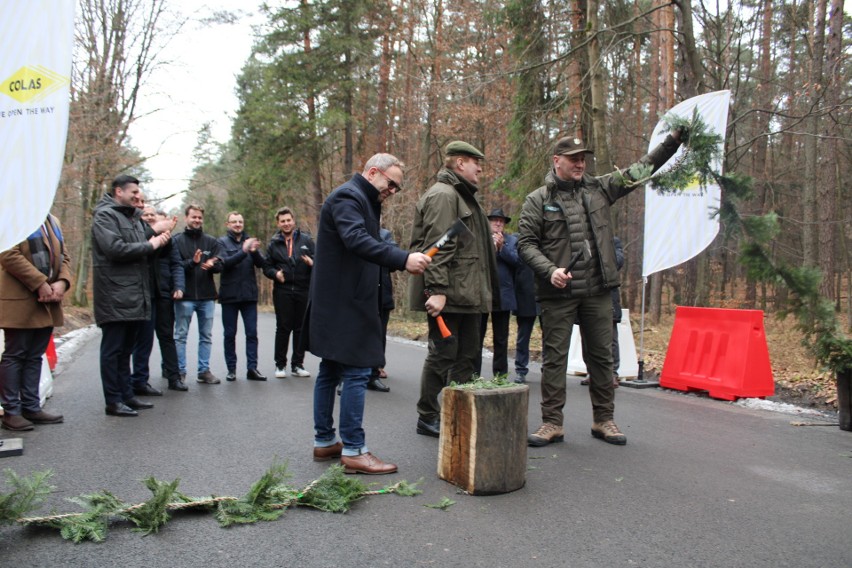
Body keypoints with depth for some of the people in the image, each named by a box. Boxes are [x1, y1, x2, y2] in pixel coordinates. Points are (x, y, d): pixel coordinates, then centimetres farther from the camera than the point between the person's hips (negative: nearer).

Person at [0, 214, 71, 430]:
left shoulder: (52, 221, 16)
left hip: (47, 302, 7)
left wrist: (62, 282, -4)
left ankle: (31, 407, 18)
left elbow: (64, 256, 14)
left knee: (35, 356, 11)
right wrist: (40, 283, -18)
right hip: (19, 301, -7)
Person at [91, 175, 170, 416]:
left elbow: (142, 253, 22)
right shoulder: (105, 215, -7)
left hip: (134, 296, 9)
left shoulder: (132, 217, 21)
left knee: (125, 349, 15)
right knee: (113, 349, -2)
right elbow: (115, 249, -20)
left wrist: (157, 240, 3)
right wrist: (149, 245, -12)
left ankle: (127, 395, 22)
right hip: (115, 296, -9)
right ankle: (114, 401, 4)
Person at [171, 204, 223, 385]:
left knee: (206, 336, 8)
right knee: (181, 335, 3)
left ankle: (204, 371, 16)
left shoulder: (211, 241, 10)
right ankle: (180, 372, 10)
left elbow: (220, 265, 3)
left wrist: (212, 265, -19)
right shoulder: (177, 241, 2)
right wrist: (192, 262, -25)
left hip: (207, 295, 3)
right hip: (185, 296, -3)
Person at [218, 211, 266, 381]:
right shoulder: (222, 242, 2)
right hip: (229, 295, -2)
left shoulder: (250, 241, 10)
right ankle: (231, 369, 13)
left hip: (249, 295, 2)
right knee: (230, 334, 5)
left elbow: (261, 264, 0)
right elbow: (225, 262, -14)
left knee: (252, 333, 0)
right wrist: (243, 251, -26)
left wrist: (254, 251, -20)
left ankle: (252, 368, 3)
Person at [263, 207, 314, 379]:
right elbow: (267, 266, 9)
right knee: (283, 328, 4)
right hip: (282, 291, 0)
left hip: (303, 290, 0)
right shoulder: (274, 243, 8)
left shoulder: (306, 240, 5)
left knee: (301, 328, 6)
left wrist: (312, 263, -17)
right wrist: (275, 273, -11)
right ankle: (280, 364, 13)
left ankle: (297, 364, 16)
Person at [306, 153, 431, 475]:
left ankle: (324, 442, 23)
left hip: (336, 303, 11)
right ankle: (353, 451, -4)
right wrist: (402, 259, -38)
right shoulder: (347, 197, -12)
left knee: (330, 372, 14)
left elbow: (367, 246, 20)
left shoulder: (363, 201, 21)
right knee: (356, 372, -9)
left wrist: (400, 263, 6)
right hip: (345, 303, -11)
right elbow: (357, 240, -30)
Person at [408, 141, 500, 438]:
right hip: (448, 295, -11)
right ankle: (427, 417, 10)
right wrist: (436, 289, -27)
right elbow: (437, 246, -21)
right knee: (443, 354, -3)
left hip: (467, 295, 11)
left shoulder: (464, 197, 23)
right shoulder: (443, 195, -11)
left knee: (468, 356, 13)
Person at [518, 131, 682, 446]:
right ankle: (551, 423, 12)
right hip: (557, 293, -3)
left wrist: (673, 140, 5)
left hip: (597, 290, 4)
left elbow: (640, 170, 13)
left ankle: (604, 420, 24)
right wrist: (550, 270, -18)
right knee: (554, 358, 2)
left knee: (602, 356, 10)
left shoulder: (599, 189, 10)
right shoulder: (538, 200, 0)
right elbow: (526, 243, -4)